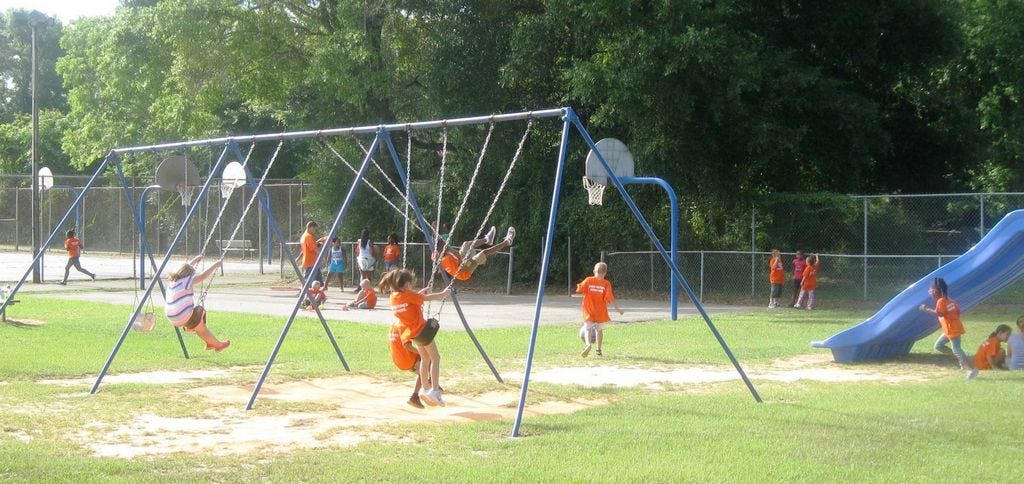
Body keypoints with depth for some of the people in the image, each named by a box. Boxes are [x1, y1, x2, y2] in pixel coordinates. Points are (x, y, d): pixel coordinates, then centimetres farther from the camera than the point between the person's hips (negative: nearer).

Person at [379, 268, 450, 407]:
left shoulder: (394, 297, 2)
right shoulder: (408, 295, -18)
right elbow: (428, 298, -10)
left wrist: (420, 293, 20)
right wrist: (443, 294, 4)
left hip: (410, 332, 8)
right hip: (421, 329, -8)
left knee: (425, 358, 21)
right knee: (435, 358, -1)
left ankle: (426, 389, 22)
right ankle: (435, 390, -10)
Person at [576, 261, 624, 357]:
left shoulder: (588, 280, -2)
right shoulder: (606, 283, -5)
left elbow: (579, 291, -4)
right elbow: (610, 298, -11)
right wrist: (618, 309, -3)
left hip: (589, 311, -1)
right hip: (601, 312, 1)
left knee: (588, 329, -4)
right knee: (599, 329, 20)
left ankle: (588, 344, -33)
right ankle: (598, 349, 26)